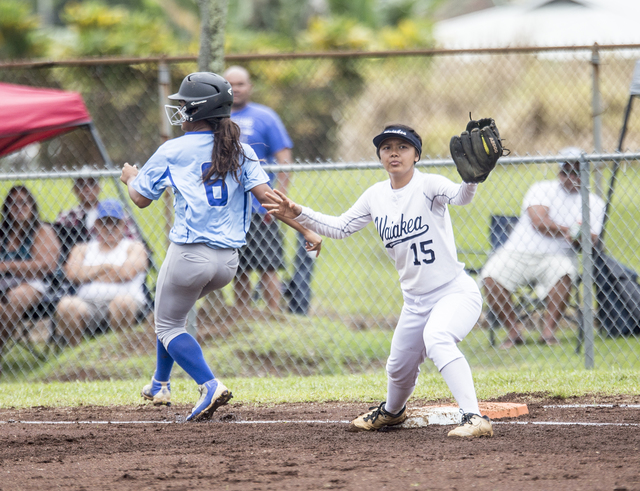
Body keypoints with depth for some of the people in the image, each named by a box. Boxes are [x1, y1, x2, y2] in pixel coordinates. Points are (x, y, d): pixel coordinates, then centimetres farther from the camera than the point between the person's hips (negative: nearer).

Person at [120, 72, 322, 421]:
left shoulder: (173, 151, -2)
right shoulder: (239, 150, 6)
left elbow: (142, 198, 6)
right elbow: (265, 195, -4)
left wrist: (130, 179, 29)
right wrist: (304, 230, -4)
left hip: (189, 255, -6)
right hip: (228, 261, 6)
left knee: (168, 326, 8)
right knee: (172, 311, 29)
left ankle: (210, 385, -15)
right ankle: (160, 385, 33)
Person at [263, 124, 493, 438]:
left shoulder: (428, 185, -14)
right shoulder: (377, 196, 5)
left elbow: (460, 196, -34)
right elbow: (340, 227, 13)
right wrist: (299, 214, 1)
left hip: (455, 291, -7)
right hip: (415, 301, 7)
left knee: (436, 339, -36)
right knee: (399, 367, 20)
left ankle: (474, 418, -41)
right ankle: (392, 412, 54)